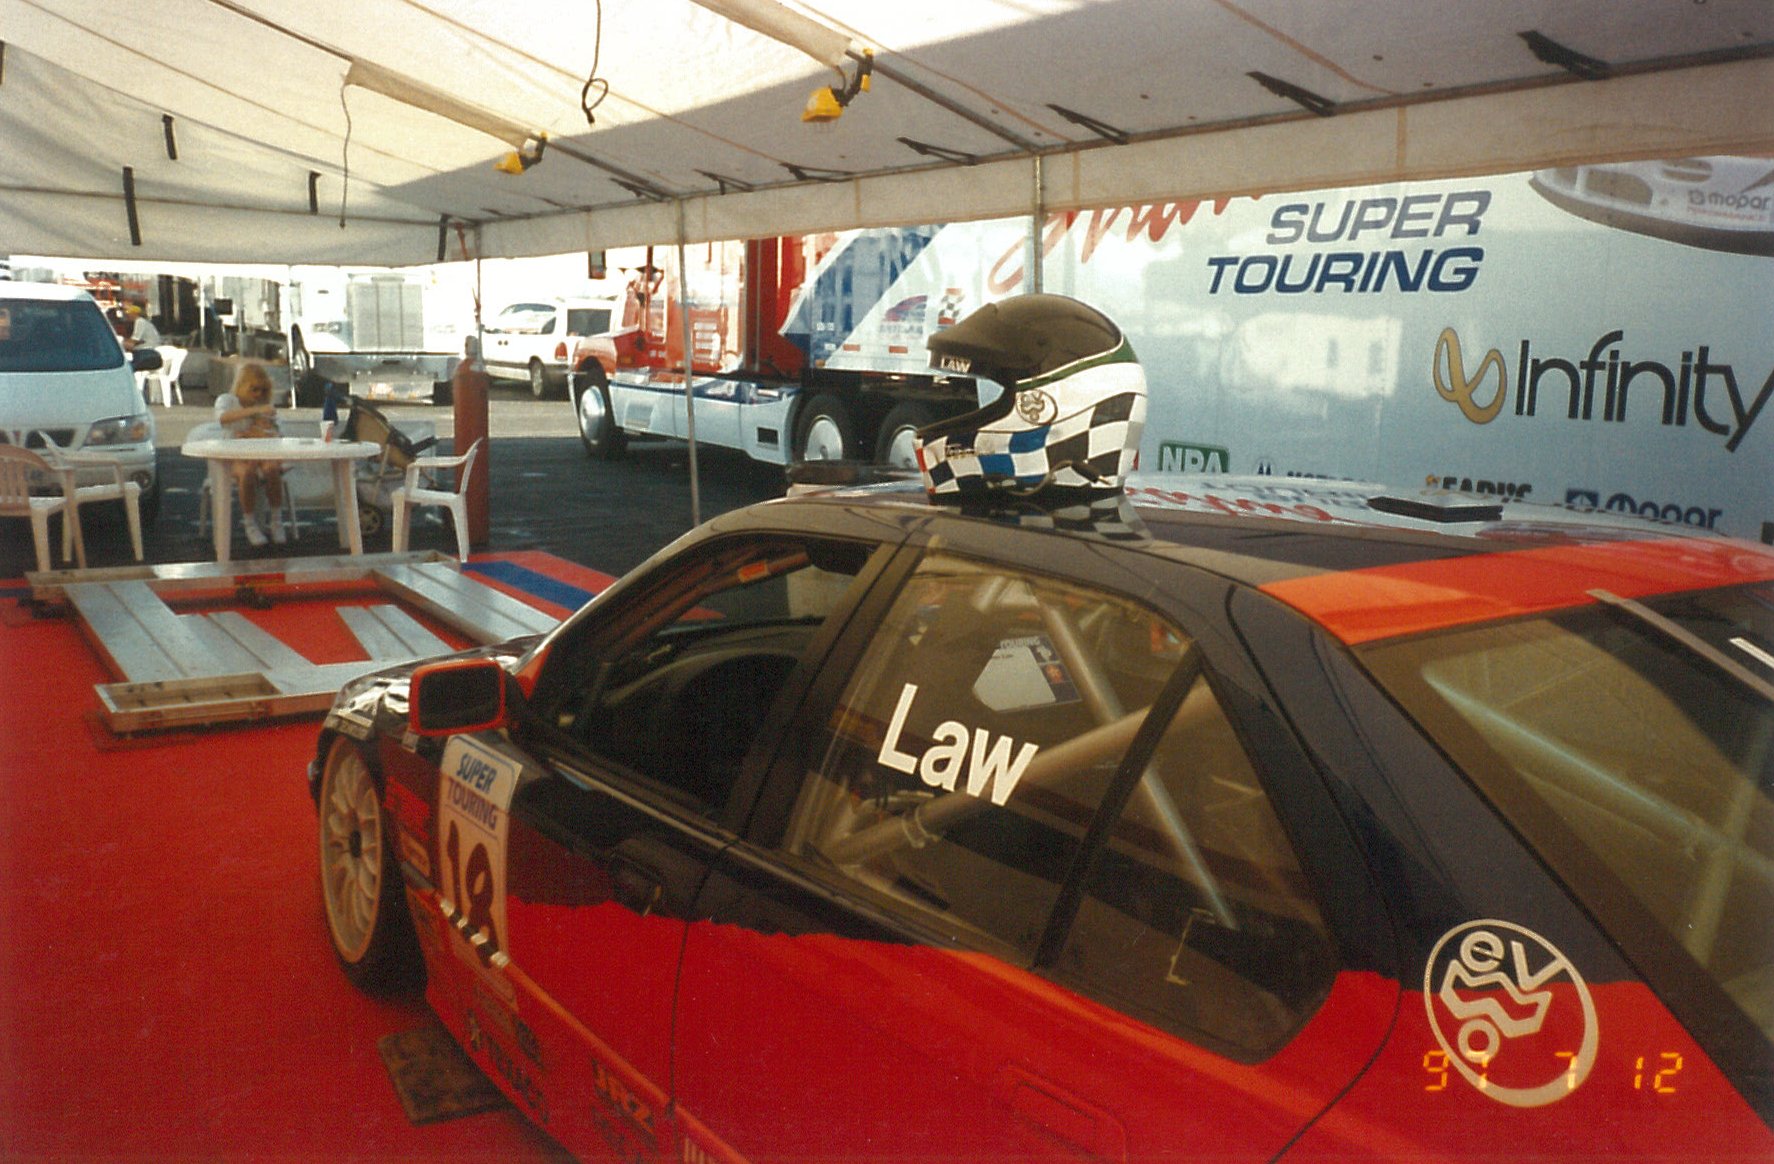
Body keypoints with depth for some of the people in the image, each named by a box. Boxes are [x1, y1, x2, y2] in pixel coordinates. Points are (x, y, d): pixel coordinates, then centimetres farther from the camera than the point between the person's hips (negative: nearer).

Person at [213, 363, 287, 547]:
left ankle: (276, 521, -20)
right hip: (235, 456, -2)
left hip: (262, 454, 2)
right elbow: (223, 417, -23)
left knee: (272, 468, -34)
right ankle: (249, 525, -22)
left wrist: (263, 433, -12)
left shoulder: (265, 405, 16)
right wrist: (255, 410, -32)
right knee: (247, 472, -37)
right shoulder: (227, 399, 4)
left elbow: (279, 436, 9)